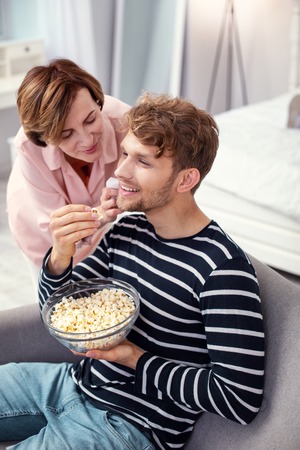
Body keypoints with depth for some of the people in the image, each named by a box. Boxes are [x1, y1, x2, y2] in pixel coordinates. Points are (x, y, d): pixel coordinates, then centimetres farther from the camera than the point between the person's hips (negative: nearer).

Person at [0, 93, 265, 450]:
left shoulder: (223, 268, -23)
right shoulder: (126, 229, 0)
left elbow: (241, 400, -24)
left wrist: (137, 360, -18)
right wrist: (60, 257, -14)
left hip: (130, 421, -7)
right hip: (76, 379, 7)